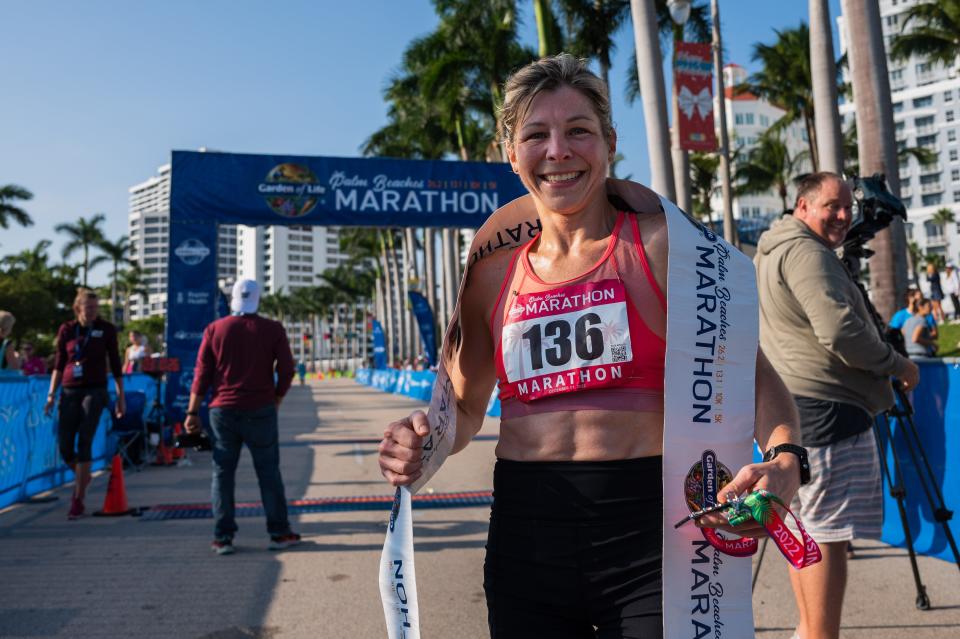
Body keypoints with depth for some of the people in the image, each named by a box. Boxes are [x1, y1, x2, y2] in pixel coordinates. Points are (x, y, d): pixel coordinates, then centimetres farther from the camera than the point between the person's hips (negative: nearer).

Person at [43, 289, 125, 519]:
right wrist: (51, 394, 5)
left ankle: (78, 500, -4)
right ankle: (82, 476, 32)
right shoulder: (66, 330, 5)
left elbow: (115, 365, 4)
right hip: (69, 392, 3)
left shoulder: (106, 329, 0)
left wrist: (121, 396, 3)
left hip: (95, 391, -3)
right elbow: (59, 364, 12)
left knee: (84, 444, -10)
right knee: (65, 447, 0)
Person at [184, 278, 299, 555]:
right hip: (260, 411, -1)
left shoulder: (214, 330, 3)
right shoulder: (273, 329, 0)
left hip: (223, 411, 1)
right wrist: (275, 402, 11)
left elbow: (202, 374, 1)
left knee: (222, 473, 8)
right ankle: (279, 533, 10)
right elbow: (286, 371, -3)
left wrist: (192, 412, 5)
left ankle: (222, 537, 10)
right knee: (269, 473, 6)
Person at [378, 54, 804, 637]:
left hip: (650, 530, -3)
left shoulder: (665, 245, -3)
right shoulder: (494, 272, 5)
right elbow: (467, 408, 15)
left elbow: (752, 373, -3)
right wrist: (420, 443, -5)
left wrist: (785, 462, -22)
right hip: (526, 534, 4)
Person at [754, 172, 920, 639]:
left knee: (804, 523, 15)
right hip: (824, 408, -11)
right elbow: (841, 333, -22)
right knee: (827, 532, -6)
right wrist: (897, 365, -7)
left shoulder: (771, 251, 20)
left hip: (790, 406, 11)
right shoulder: (805, 252, -12)